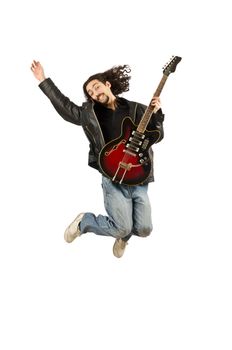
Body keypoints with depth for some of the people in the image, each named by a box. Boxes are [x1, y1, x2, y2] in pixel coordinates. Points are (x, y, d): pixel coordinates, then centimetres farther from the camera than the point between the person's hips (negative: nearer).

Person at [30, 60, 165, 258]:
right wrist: (43, 80, 12)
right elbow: (64, 105, 12)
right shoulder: (89, 113, 7)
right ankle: (84, 222, 17)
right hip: (113, 179, -1)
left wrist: (156, 115, -11)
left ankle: (123, 234, 33)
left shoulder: (136, 109, 7)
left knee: (144, 229, -5)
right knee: (122, 229, -11)